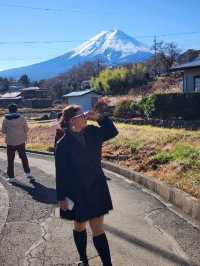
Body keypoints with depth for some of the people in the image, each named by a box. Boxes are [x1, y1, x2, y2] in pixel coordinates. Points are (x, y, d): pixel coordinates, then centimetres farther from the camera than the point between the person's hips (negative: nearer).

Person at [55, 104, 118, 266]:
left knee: (98, 230, 5)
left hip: (97, 189, 3)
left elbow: (112, 132, 3)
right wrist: (62, 198, -10)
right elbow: (61, 173, -13)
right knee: (80, 227, 19)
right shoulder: (63, 144, -15)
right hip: (77, 192, -2)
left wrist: (99, 117, -10)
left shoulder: (92, 132, -3)